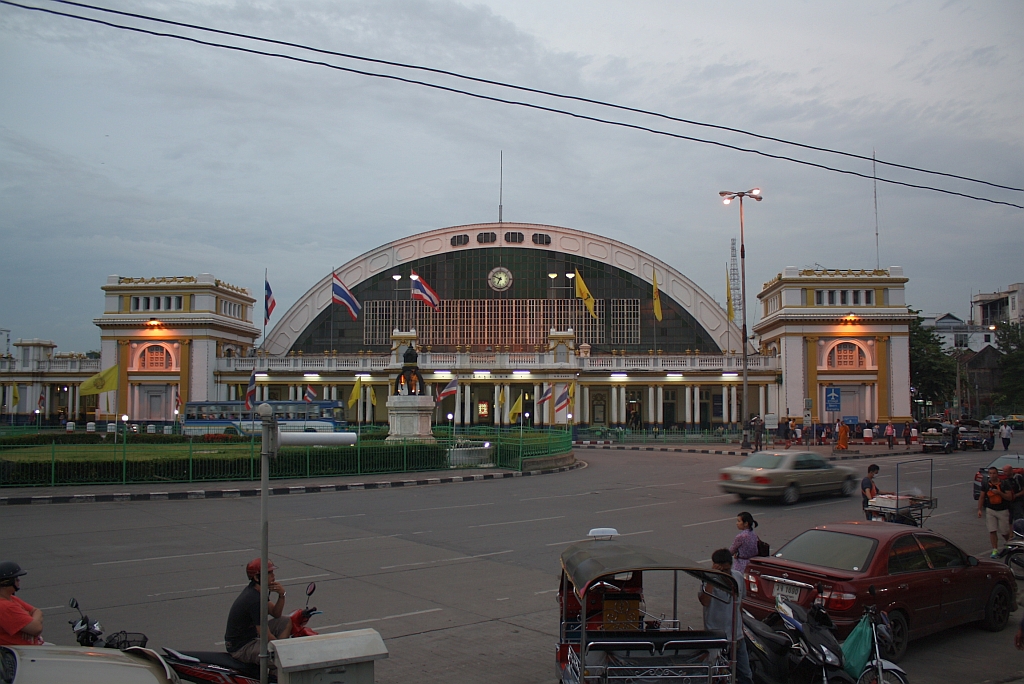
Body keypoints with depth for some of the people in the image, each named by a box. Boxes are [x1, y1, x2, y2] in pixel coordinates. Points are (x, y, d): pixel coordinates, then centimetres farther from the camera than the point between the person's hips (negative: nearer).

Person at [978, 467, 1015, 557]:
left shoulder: (1004, 484, -6)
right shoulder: (985, 484, 1)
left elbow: (1009, 497, -10)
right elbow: (981, 497, 6)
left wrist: (999, 493, -24)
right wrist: (979, 509, 0)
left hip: (1003, 510, -2)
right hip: (990, 510, 2)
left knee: (1004, 531, 7)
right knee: (992, 531, -5)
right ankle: (995, 550, 0)